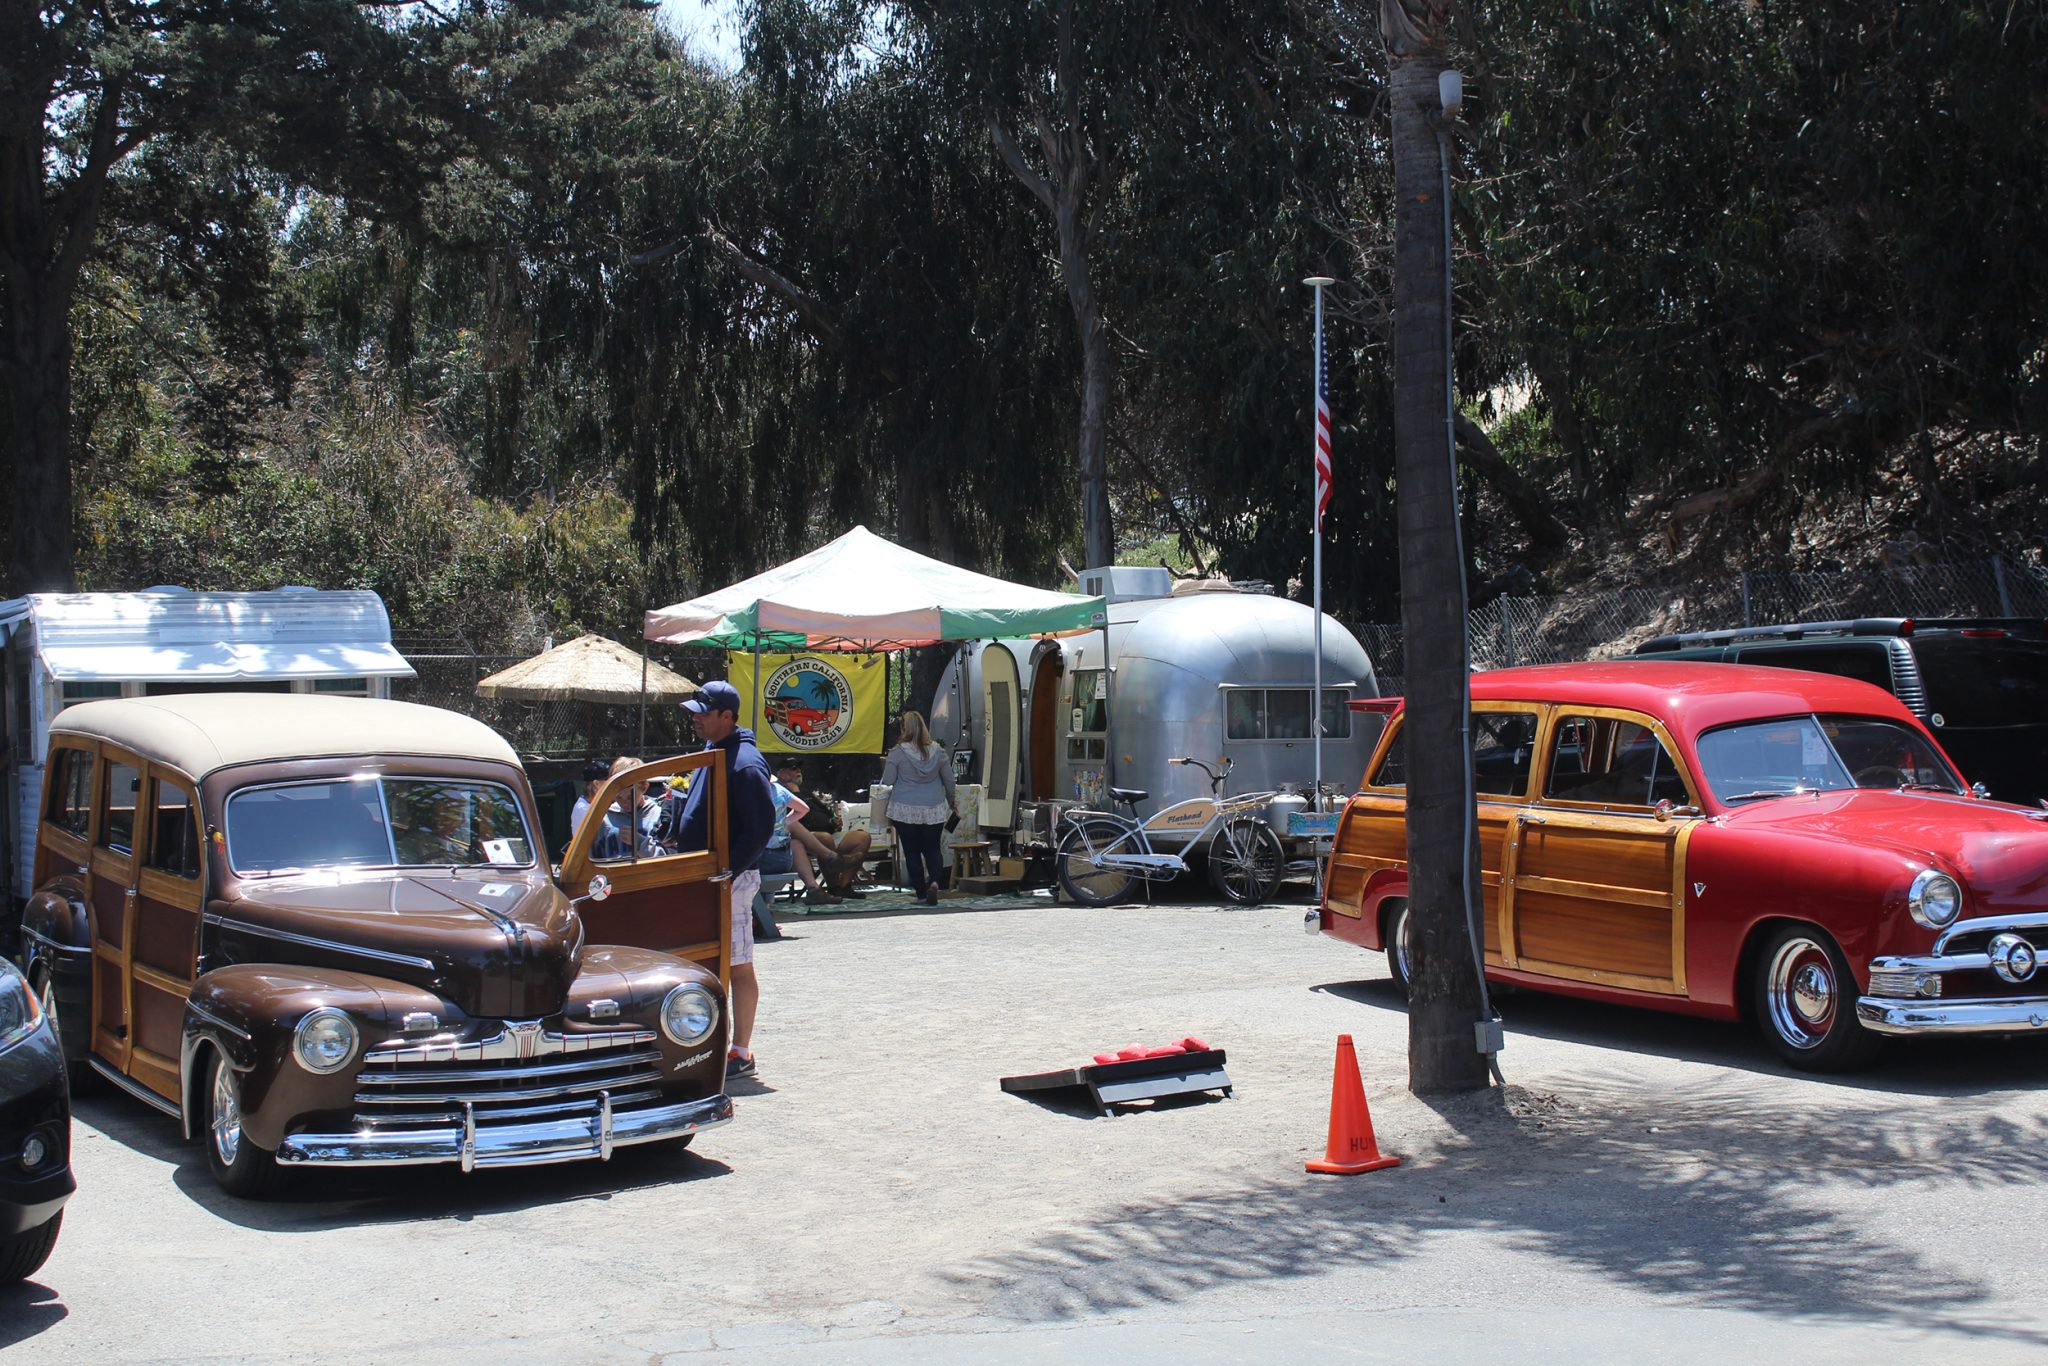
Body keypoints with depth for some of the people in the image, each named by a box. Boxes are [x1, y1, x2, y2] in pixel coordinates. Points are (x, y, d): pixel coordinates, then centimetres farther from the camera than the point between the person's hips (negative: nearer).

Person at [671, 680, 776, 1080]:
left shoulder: (744, 764, -17)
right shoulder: (711, 752, 14)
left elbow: (760, 828, -21)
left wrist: (727, 871, -22)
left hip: (732, 879, -10)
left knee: (738, 967, -2)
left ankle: (741, 1054, 5)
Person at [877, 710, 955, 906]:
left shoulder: (898, 753, -10)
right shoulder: (938, 751, -1)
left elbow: (887, 783, -6)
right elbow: (949, 780, 9)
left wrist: (884, 809, 9)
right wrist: (952, 801, 25)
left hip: (905, 810, -2)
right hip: (934, 810, 2)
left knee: (912, 851, 8)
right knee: (932, 849, 9)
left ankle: (920, 890, 8)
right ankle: (934, 882, -15)